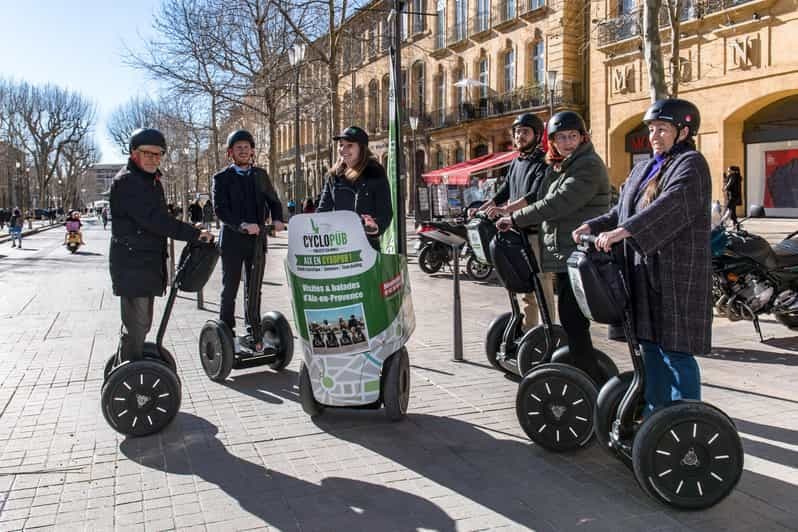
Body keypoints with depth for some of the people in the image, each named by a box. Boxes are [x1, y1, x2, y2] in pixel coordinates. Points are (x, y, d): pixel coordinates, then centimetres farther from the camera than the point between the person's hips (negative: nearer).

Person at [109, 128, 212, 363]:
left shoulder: (151, 180, 18)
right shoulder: (126, 181, -14)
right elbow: (154, 219, -25)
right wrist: (193, 234, -25)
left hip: (148, 264, 10)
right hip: (132, 266, -10)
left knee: (140, 323, 17)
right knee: (136, 325, -9)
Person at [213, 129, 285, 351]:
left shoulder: (260, 175, 12)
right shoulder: (222, 178, -1)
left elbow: (273, 201, 16)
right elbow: (220, 209, -12)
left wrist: (277, 219, -5)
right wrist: (241, 225, -26)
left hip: (257, 239, 3)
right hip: (232, 240, -3)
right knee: (230, 289, 4)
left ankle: (253, 332, 18)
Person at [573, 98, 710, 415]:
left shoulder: (690, 164, -5)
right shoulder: (642, 169, 20)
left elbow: (672, 205, -23)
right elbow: (621, 212, 21)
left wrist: (624, 231, -32)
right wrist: (593, 226, 3)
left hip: (677, 273, -8)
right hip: (644, 272, 8)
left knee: (675, 350, -5)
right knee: (651, 346, 12)